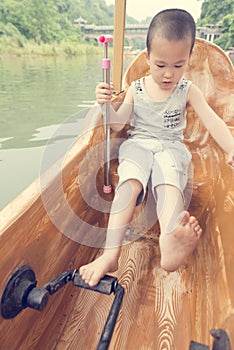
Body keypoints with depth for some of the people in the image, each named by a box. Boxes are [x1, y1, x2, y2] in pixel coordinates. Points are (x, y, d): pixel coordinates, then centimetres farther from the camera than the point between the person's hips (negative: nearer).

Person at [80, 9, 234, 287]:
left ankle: (170, 243, -60)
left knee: (170, 185, -33)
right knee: (129, 183, -31)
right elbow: (117, 124, 3)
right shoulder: (136, 89, 7)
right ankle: (110, 254, -38)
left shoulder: (188, 91, 6)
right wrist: (106, 104, -19)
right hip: (138, 143, 0)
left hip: (171, 147, 0)